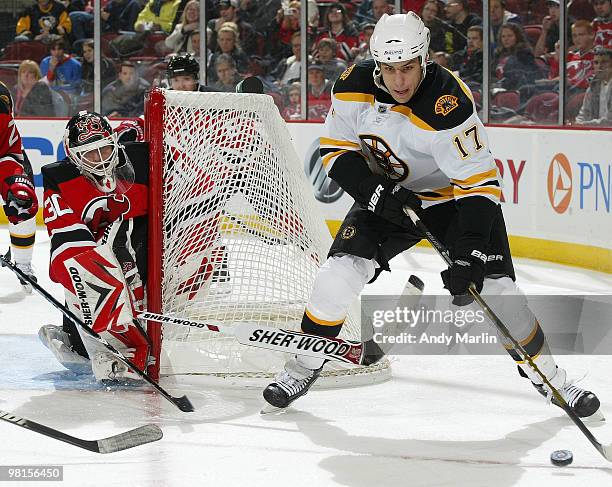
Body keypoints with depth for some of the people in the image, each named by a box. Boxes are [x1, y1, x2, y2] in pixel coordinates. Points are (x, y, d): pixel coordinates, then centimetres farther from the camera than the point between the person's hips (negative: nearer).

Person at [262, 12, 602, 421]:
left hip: (454, 194, -3)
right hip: (385, 193, 3)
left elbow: (480, 185, -33)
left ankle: (550, 377, 7)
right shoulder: (354, 88, -18)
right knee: (341, 272, -14)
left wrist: (469, 255, -41)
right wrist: (376, 190, -23)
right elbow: (337, 150, -6)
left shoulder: (450, 106, -33)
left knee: (496, 289, -12)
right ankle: (303, 368, 5)